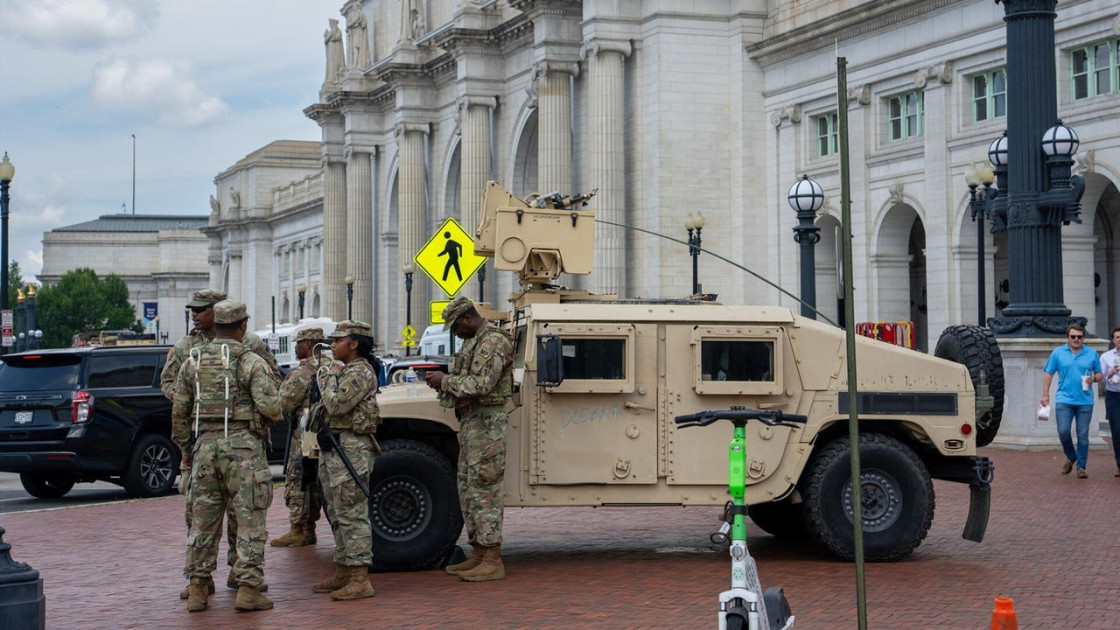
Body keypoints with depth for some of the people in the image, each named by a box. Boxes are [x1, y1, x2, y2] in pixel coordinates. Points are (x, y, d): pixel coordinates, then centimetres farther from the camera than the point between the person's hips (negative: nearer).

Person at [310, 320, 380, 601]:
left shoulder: (361, 372, -13)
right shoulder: (344, 372, 19)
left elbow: (337, 405, -23)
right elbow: (322, 407, 22)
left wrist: (328, 379, -7)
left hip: (351, 448, -11)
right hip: (332, 448, 11)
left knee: (352, 514, -11)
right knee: (338, 514, 15)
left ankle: (360, 580, -11)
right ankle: (342, 573, 22)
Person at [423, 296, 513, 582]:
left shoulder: (494, 341, -15)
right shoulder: (474, 341, 18)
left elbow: (481, 384, -23)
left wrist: (446, 381, -14)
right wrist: (445, 383, 9)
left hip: (486, 422, -11)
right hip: (470, 421, 11)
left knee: (484, 489, -11)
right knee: (467, 489, 13)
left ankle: (493, 561, -9)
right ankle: (478, 555, 20)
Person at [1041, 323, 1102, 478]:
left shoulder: (1092, 354, 7)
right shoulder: (1058, 353, 4)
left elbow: (1099, 374, 13)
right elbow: (1048, 373, 6)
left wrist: (1094, 378, -11)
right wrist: (1045, 394, -2)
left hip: (1085, 401, 1)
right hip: (1064, 400, -1)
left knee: (1083, 435, 1)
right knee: (1063, 431, -9)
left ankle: (1081, 467, 10)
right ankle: (1071, 457, 17)